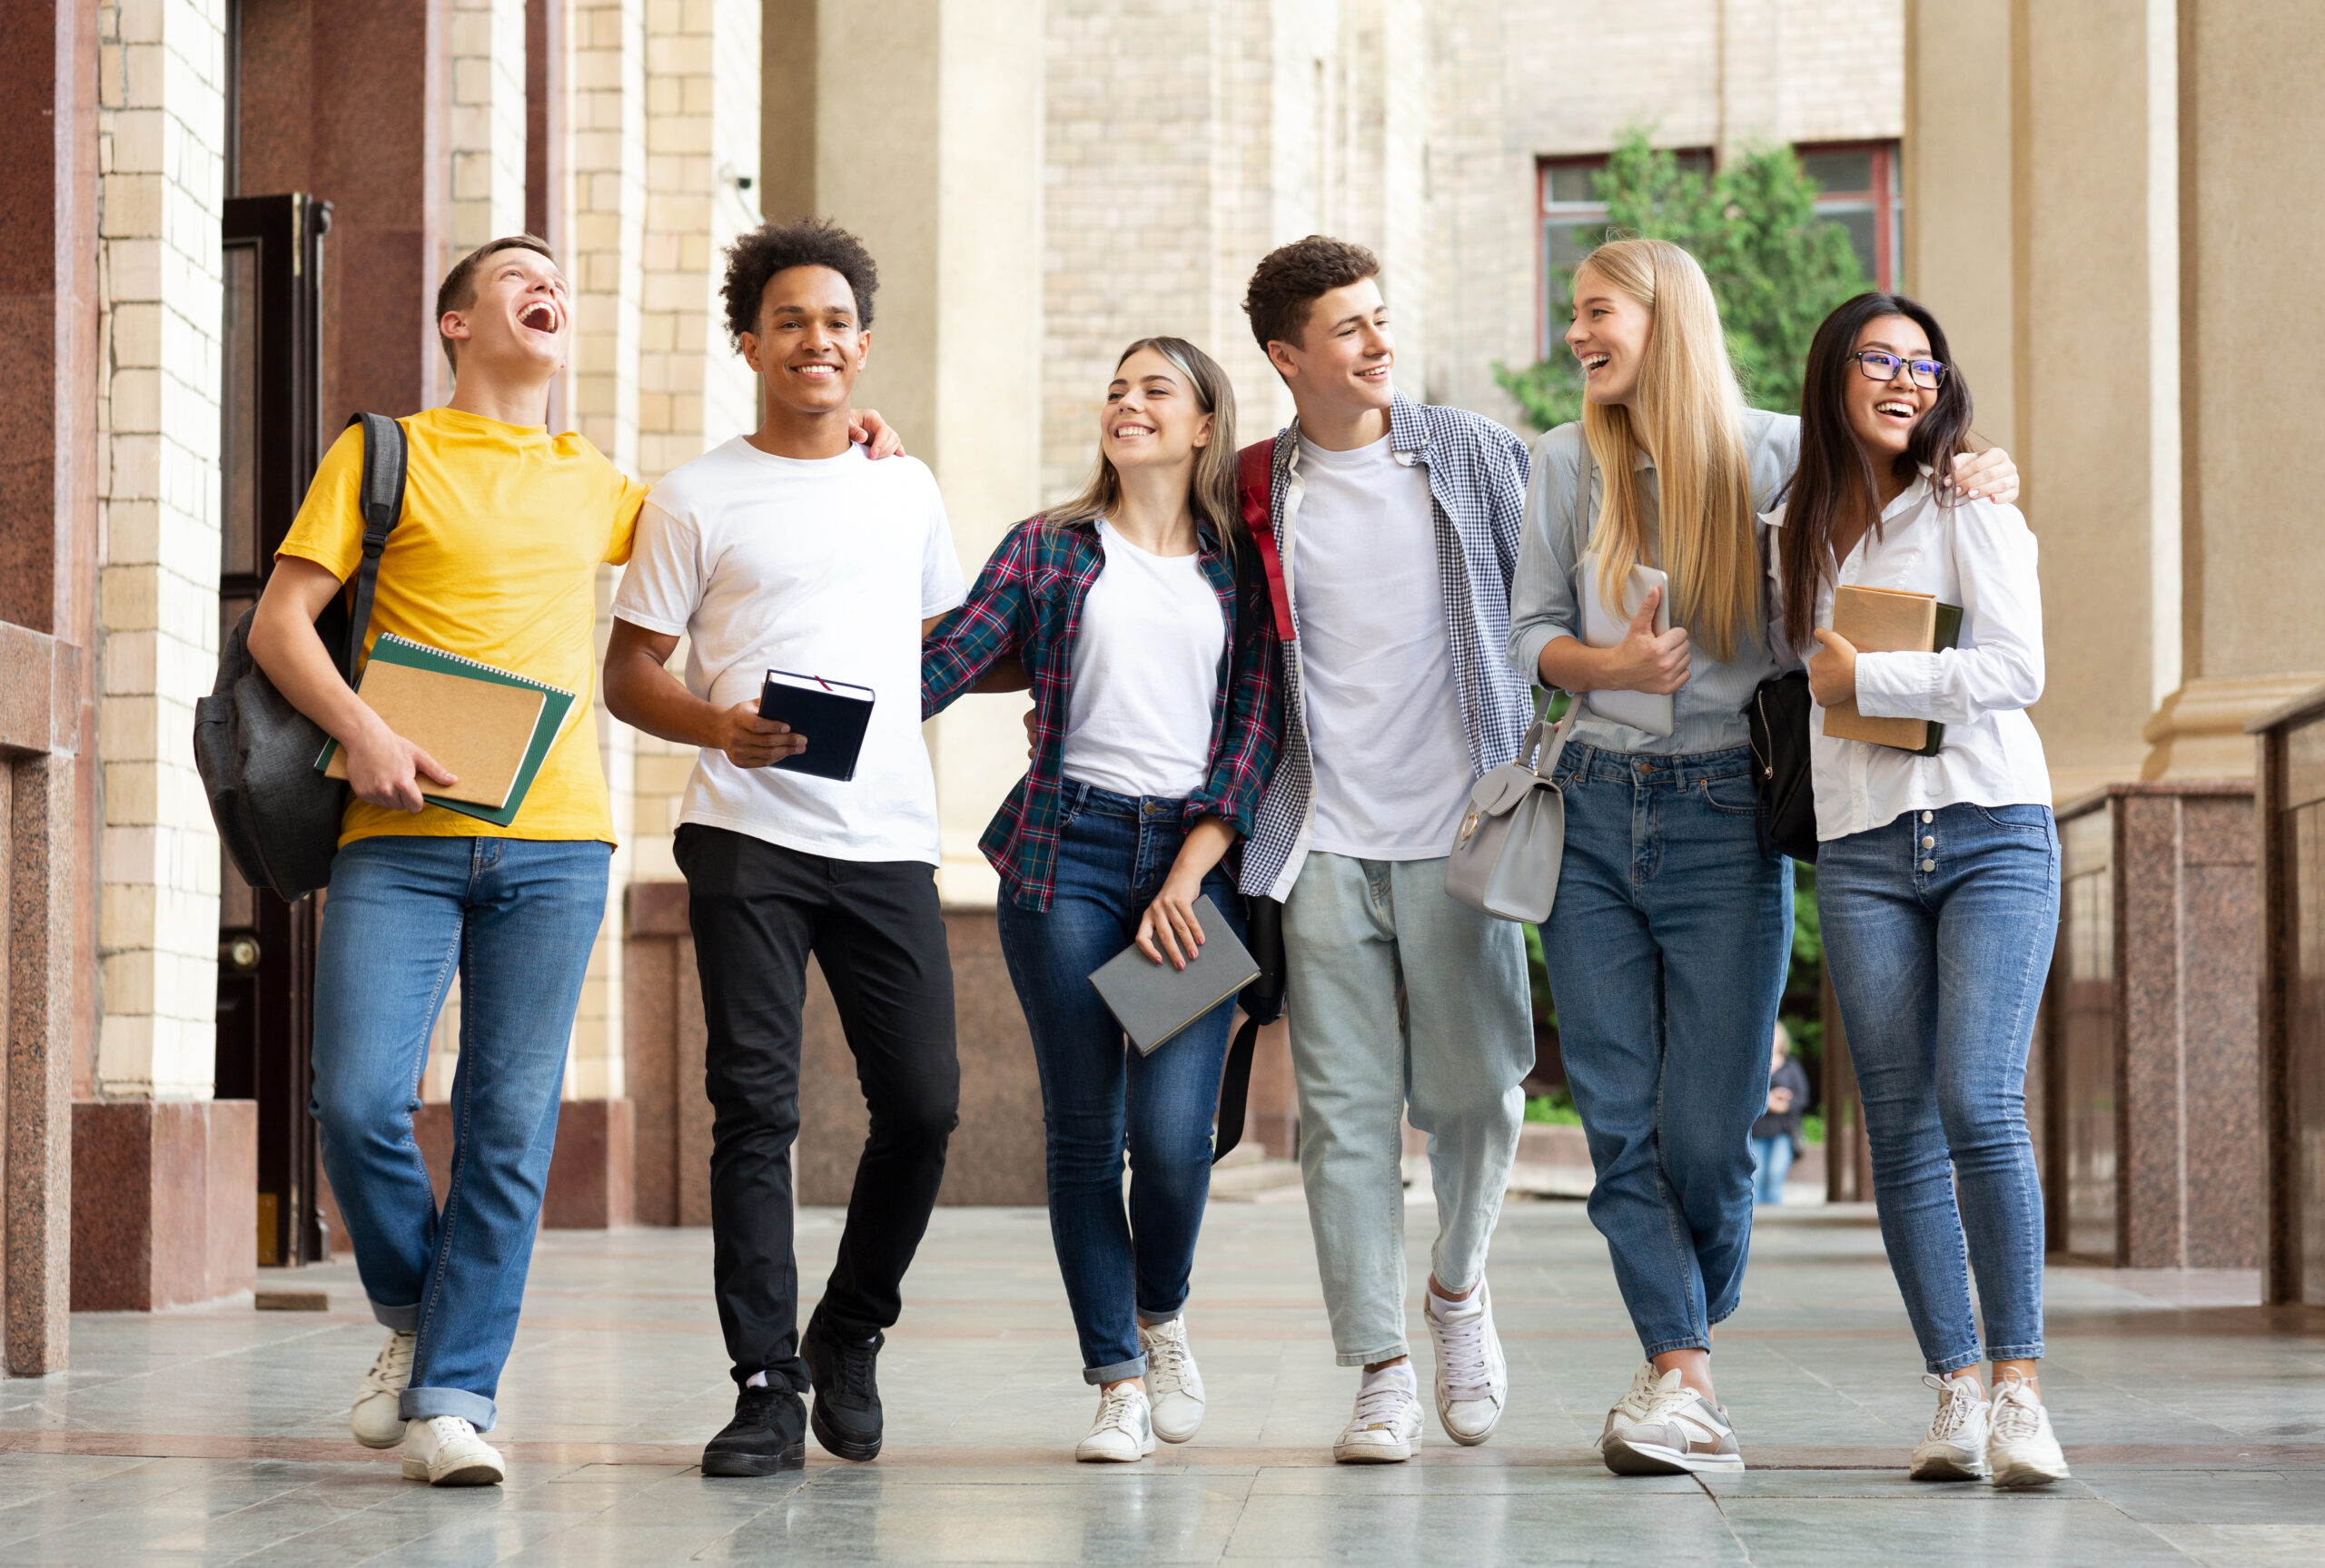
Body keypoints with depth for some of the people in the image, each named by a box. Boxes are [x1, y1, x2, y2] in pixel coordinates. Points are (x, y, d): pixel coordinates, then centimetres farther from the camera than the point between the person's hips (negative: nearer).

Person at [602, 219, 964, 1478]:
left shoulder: (907, 490, 17)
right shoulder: (696, 500, 5)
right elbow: (629, 675, 3)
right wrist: (721, 725, -14)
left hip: (887, 839, 3)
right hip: (747, 838, -3)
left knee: (923, 1101, -1)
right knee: (756, 1108, -6)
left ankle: (849, 1333, 22)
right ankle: (767, 1386, 0)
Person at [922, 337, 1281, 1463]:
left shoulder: (1241, 567, 11)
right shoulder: (1049, 548, 11)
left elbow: (1255, 733, 5)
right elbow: (940, 664, 5)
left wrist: (1187, 878, -5)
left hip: (1196, 857, 0)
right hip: (1066, 846, 0)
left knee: (1172, 1134, -10)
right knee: (1084, 1132, 0)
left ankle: (1161, 1312, 20)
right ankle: (1116, 1378, 10)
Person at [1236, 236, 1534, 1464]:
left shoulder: (1478, 456, 5)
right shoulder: (1253, 493, 7)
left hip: (1457, 826, 0)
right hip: (1324, 843, 1)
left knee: (1475, 1089, 0)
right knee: (1346, 1114, -2)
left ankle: (1458, 1283, 29)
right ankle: (1380, 1376, 5)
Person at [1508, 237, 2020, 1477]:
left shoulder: (1777, 453, 1)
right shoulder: (1566, 464, 8)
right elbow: (1530, 634, 8)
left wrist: (1983, 471, -8)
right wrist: (1611, 665, -12)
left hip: (1724, 817, -2)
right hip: (1593, 812, 3)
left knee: (1707, 1127, -4)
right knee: (1618, 1119, -3)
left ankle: (1677, 1361, 18)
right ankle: (1685, 1382, 1)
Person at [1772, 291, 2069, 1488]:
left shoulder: (1968, 508, 2)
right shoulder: (1795, 535, 15)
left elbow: (2018, 668, -9)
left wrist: (1862, 679, -8)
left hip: (1993, 833, -4)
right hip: (1862, 850, 4)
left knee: (1980, 1107, -16)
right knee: (1901, 1132, -1)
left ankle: (2018, 1389, -12)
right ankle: (1954, 1397, 3)